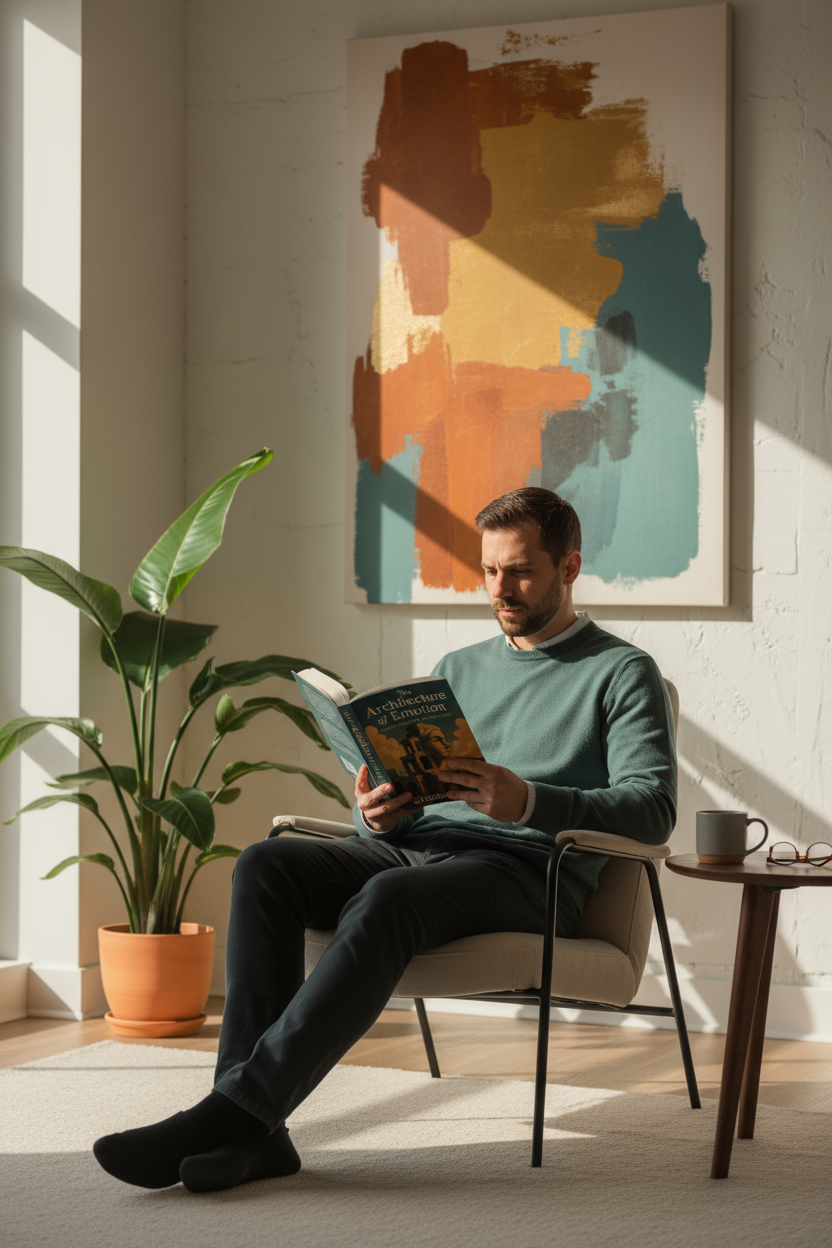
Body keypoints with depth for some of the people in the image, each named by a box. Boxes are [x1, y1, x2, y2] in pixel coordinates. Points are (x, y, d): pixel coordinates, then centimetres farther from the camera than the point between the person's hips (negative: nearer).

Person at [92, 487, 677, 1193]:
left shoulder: (622, 673, 8)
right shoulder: (458, 670, 27)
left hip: (527, 868, -6)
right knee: (266, 865, -23)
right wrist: (375, 813, -4)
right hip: (411, 846, 6)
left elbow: (652, 808, -7)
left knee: (389, 898, -38)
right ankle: (252, 1131, -31)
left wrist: (528, 802, -23)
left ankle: (232, 1111, -40)